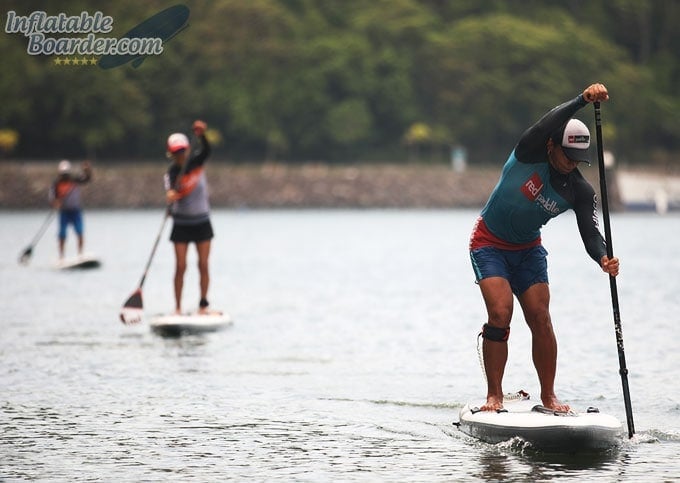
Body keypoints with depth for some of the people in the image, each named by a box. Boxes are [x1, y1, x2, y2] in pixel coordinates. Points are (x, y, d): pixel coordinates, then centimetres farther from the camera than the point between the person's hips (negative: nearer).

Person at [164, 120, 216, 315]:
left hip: (202, 222, 2)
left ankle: (204, 304, 9)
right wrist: (171, 196, -52)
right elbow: (171, 190, -27)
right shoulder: (171, 173, -11)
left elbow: (206, 150, -24)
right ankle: (178, 308, -2)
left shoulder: (196, 161, -5)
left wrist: (201, 135, -44)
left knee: (203, 265, 0)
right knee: (180, 266, -6)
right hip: (181, 224, -2)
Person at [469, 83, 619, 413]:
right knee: (500, 314, -17)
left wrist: (603, 258, -43)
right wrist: (583, 100, -51)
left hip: (528, 249, 4)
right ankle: (494, 396, -10)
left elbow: (590, 233, -22)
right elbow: (551, 123, -37)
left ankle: (548, 396, 3)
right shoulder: (530, 154, -20)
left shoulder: (580, 192, -11)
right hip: (489, 245, -4)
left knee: (540, 318, -7)